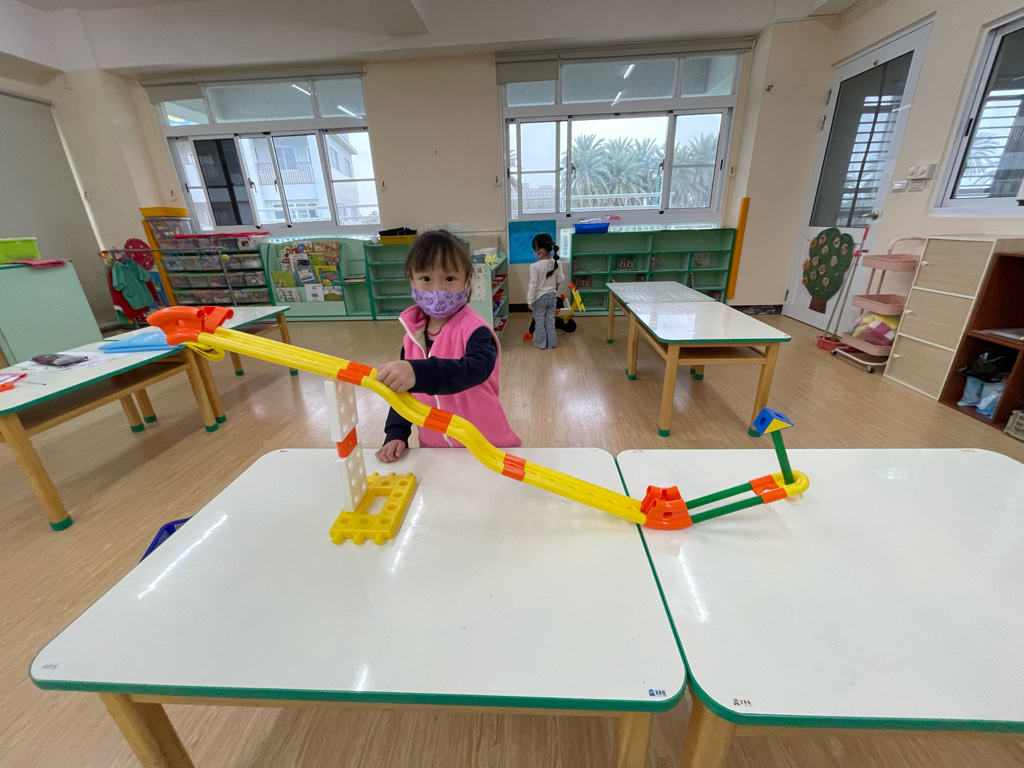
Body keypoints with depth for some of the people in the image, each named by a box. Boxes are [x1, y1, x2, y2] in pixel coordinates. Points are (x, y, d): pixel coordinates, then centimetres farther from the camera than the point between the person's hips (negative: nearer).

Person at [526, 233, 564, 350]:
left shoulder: (534, 266, -21)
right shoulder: (556, 264, -7)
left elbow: (533, 285, -21)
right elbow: (561, 280, 1)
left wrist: (529, 300, -14)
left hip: (539, 298, -4)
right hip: (552, 296, 4)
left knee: (539, 322, 11)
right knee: (550, 321, 16)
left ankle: (541, 344, 21)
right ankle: (551, 343, 24)